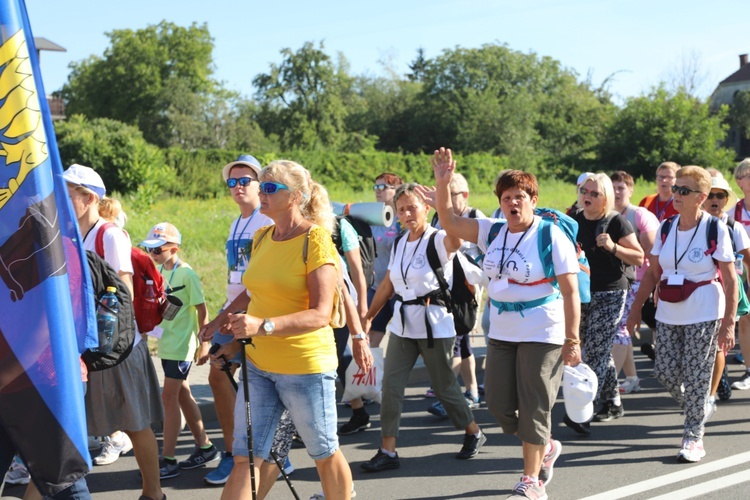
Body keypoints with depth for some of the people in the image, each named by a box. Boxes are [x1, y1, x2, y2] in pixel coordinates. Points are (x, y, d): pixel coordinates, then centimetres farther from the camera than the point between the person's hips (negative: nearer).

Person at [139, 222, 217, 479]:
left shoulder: (186, 274, -14)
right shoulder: (159, 272, 8)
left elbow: (201, 309, -12)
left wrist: (204, 343, -13)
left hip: (182, 345, -8)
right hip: (166, 344, 8)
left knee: (169, 397, -8)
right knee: (183, 395, 14)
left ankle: (168, 459, -2)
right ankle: (204, 447, 25)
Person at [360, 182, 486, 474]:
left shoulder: (439, 241, -12)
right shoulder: (399, 245, 8)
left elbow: (457, 236, -37)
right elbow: (387, 286, 17)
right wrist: (369, 316, 20)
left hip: (434, 326, -6)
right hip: (402, 326, 6)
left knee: (444, 388, 7)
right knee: (390, 386, -3)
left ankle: (474, 433, 32)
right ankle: (387, 452, 3)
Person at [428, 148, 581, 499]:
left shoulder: (551, 236, -12)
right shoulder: (492, 232, 4)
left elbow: (570, 291, -13)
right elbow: (450, 222, -2)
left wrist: (572, 340, -15)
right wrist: (443, 183, -16)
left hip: (543, 334, -6)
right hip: (501, 333, 6)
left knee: (533, 407, 0)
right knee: (499, 402, 9)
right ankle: (545, 448, 34)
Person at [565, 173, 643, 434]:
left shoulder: (616, 222, -8)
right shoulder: (574, 221, 8)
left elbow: (639, 258, -9)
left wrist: (613, 247, -22)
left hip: (610, 295, -6)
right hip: (581, 293, 6)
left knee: (594, 352, -10)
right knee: (601, 352, 14)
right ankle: (613, 403, 27)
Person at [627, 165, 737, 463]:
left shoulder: (716, 229, -8)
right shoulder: (666, 228, 5)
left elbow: (730, 279, -8)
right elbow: (653, 273, 11)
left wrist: (728, 323, -13)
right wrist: (636, 310, 8)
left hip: (704, 315, -5)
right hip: (668, 315, 5)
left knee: (696, 377, -2)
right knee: (665, 373, 3)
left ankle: (693, 438, 11)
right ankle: (697, 411, 32)